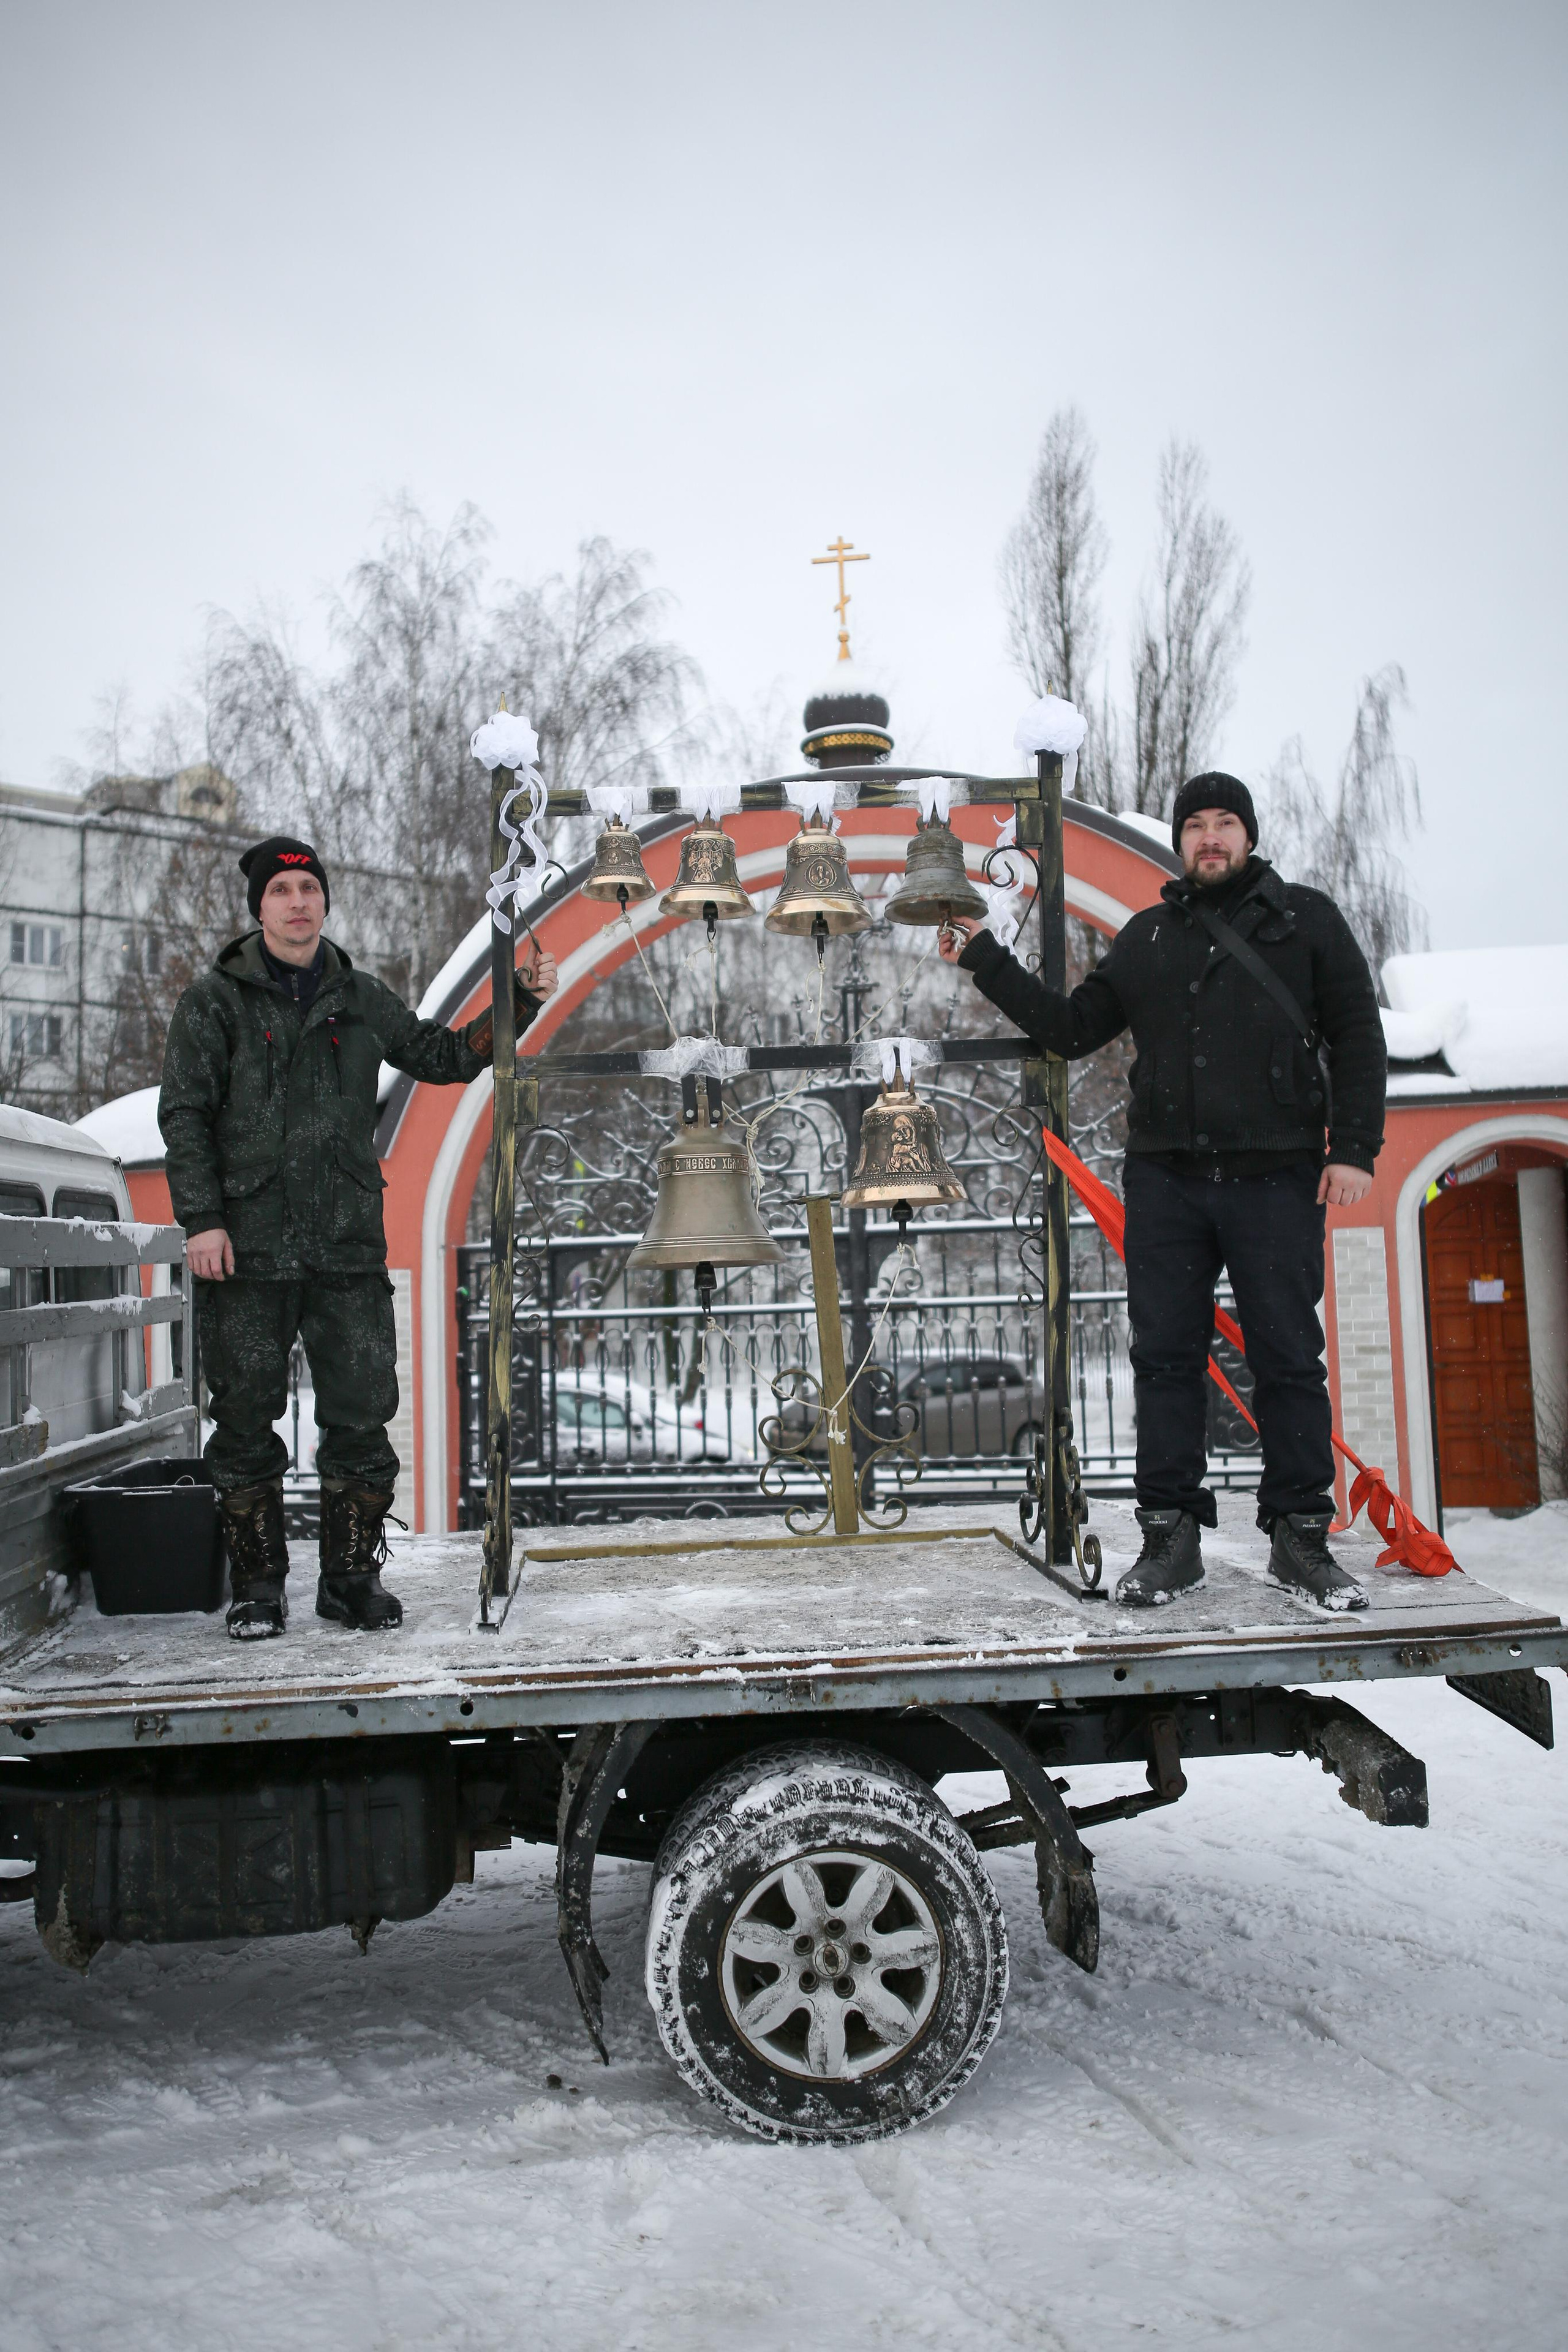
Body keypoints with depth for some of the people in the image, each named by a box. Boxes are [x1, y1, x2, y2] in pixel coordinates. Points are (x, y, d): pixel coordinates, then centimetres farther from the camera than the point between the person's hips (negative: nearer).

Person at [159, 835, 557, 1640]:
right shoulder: (215, 1000, 5)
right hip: (247, 1249, -2)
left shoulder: (361, 1001, 13)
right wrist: (202, 1219, -9)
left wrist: (520, 1002, 8)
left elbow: (446, 1057, 19)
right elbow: (183, 1113, 0)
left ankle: (352, 1575, 17)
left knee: (361, 1416, 2)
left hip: (348, 1248, 2)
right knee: (246, 1421, 4)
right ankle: (257, 1585, 18)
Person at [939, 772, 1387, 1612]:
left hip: (1277, 1177, -2)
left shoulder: (1306, 918, 9)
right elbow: (1073, 1026, 16)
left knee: (1288, 1359, 1)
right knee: (1165, 1355, 2)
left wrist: (1354, 1147, -4)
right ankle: (1172, 1535, 10)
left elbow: (1358, 1036, 6)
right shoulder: (1147, 936, 16)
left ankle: (1300, 1535, 12)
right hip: (1165, 1177, 3)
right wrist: (984, 960, 10)